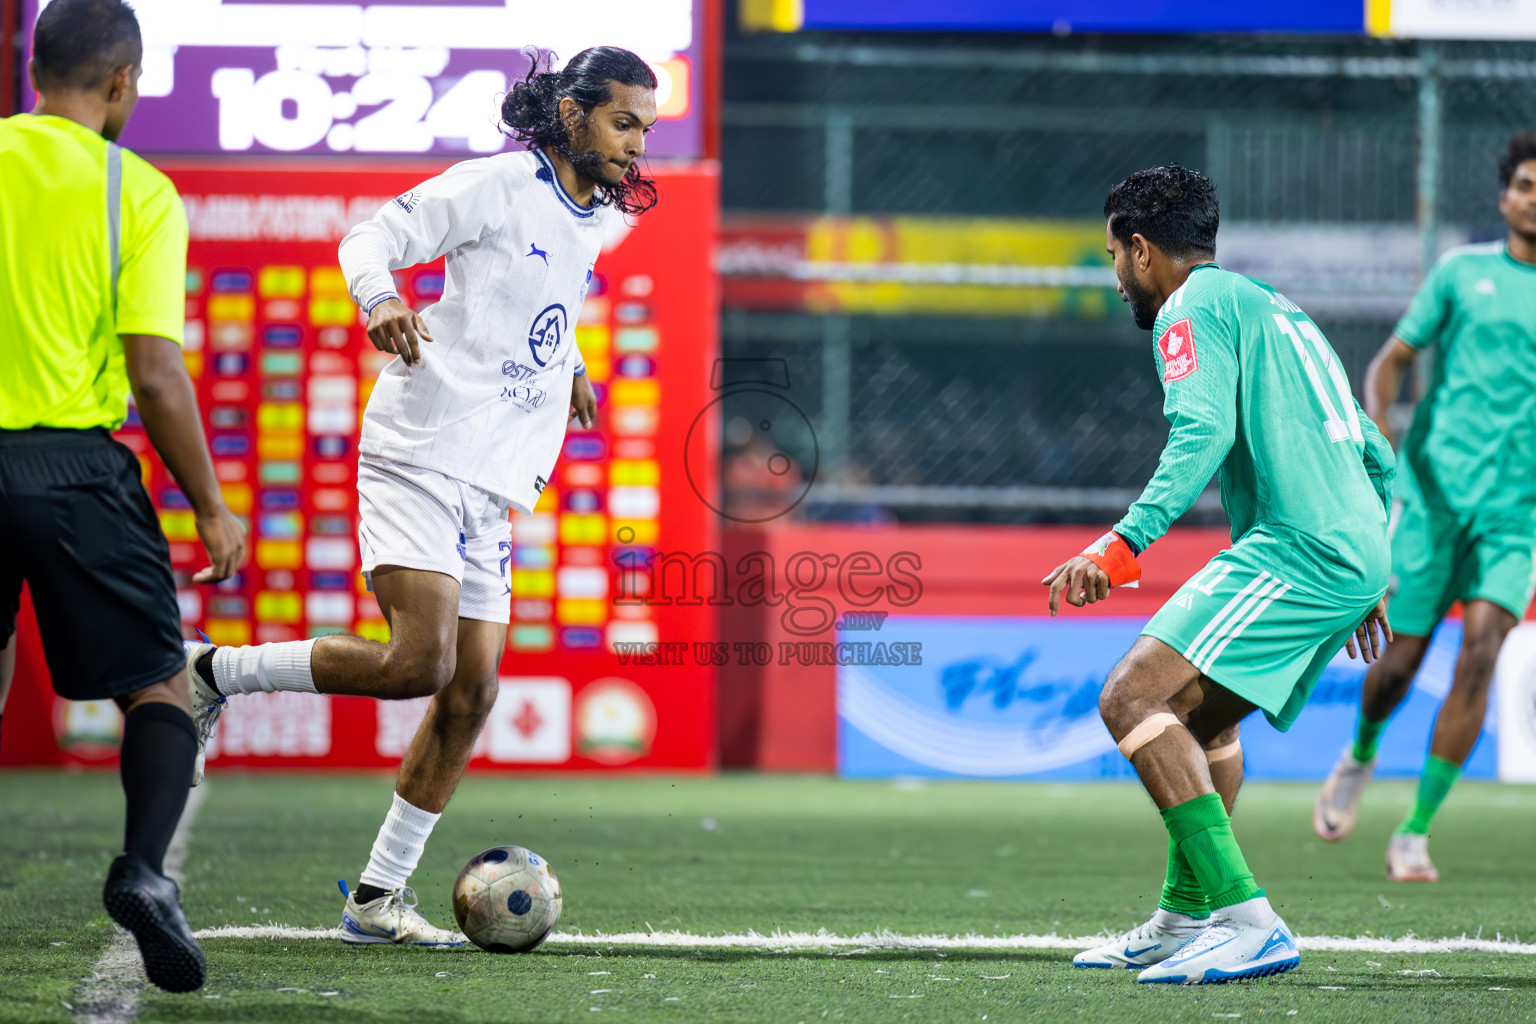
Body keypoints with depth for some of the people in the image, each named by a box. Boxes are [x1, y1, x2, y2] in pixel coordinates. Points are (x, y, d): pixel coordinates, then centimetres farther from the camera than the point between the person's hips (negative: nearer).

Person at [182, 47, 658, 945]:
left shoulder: (592, 221, 16)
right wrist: (380, 299, -28)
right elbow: (373, 240, -9)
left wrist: (569, 367, 33)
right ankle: (212, 671, -3)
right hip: (420, 457, -8)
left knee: (473, 688, 2)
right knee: (417, 663, -21)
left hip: (492, 489, 8)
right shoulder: (499, 185, -8)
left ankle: (380, 896, 9)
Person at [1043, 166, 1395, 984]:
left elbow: (1201, 433, -19)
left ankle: (1248, 921, -26)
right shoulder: (1276, 309, 29)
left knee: (1132, 700, -16)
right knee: (1198, 715, 27)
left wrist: (1120, 546, -27)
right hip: (1357, 551, 10)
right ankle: (1185, 918, 32)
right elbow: (1377, 457, 31)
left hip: (1294, 549, -10)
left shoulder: (1194, 306, 0)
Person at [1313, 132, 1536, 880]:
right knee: (1401, 659, 2)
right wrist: (1376, 418, -12)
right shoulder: (1462, 272, 6)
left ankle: (1414, 835, -8)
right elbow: (1394, 357, 7)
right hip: (1437, 488, 0)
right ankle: (1360, 755, 39)